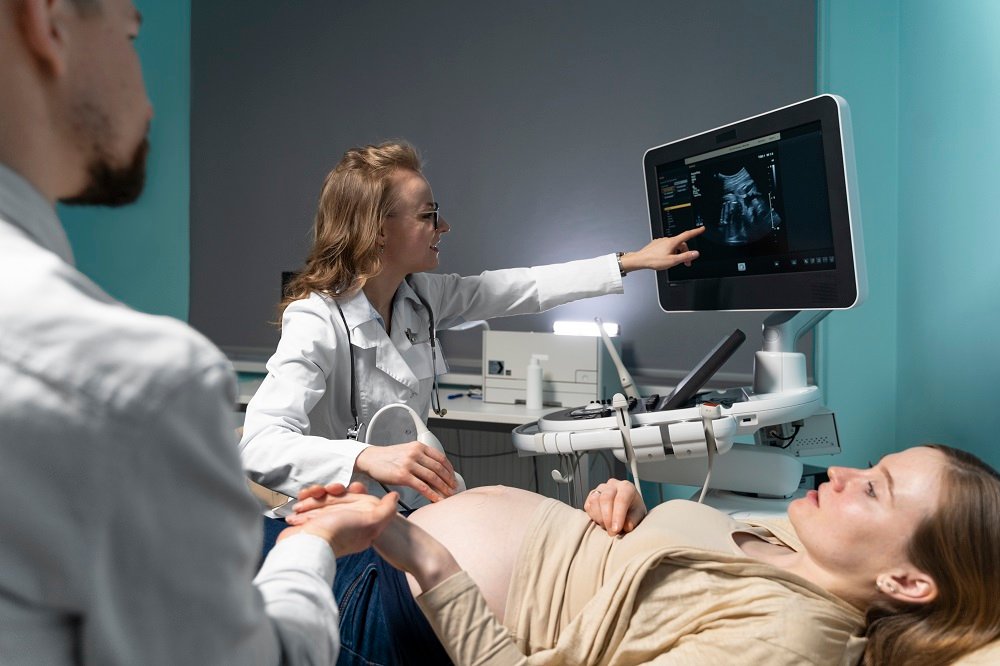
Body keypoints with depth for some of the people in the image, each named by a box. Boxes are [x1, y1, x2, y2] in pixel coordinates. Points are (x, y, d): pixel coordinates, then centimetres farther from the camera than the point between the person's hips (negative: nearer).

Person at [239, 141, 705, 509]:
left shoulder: (418, 296, 2)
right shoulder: (317, 323, -21)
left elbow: (522, 290, 10)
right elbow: (258, 445, -33)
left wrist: (632, 262, 12)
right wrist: (368, 458, -49)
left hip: (413, 509, 8)